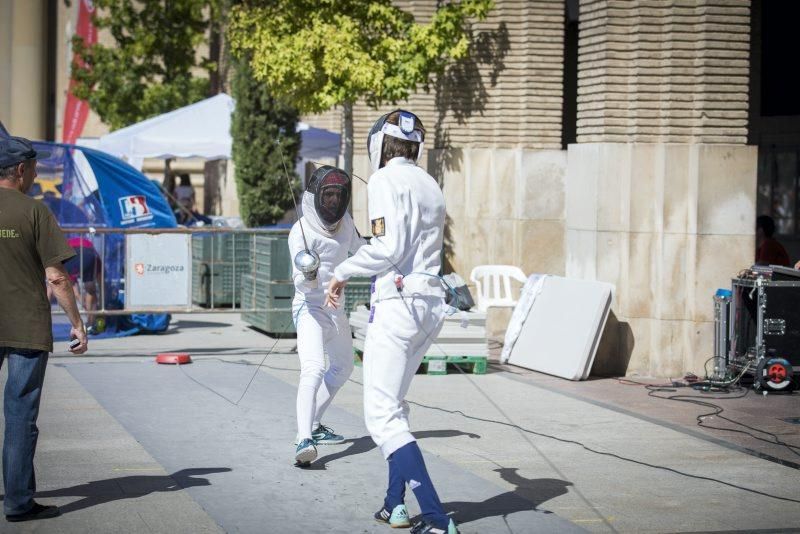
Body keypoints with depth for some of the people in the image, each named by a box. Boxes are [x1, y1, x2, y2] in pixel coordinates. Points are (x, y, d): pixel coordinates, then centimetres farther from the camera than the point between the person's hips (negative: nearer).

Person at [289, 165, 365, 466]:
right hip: (310, 307, -9)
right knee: (313, 370, -28)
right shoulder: (302, 230, -19)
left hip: (335, 307, 9)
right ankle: (304, 440, -42)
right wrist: (308, 276, -44)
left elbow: (359, 249, 20)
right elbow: (301, 283, -23)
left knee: (342, 368, 24)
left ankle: (314, 426, 37)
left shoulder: (344, 221, 0)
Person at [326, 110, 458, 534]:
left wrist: (343, 272, -7)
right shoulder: (430, 185, 15)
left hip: (397, 304, -9)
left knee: (383, 417, -8)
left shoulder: (385, 180, -9)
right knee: (392, 402, 24)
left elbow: (387, 248, -20)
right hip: (430, 303, 9)